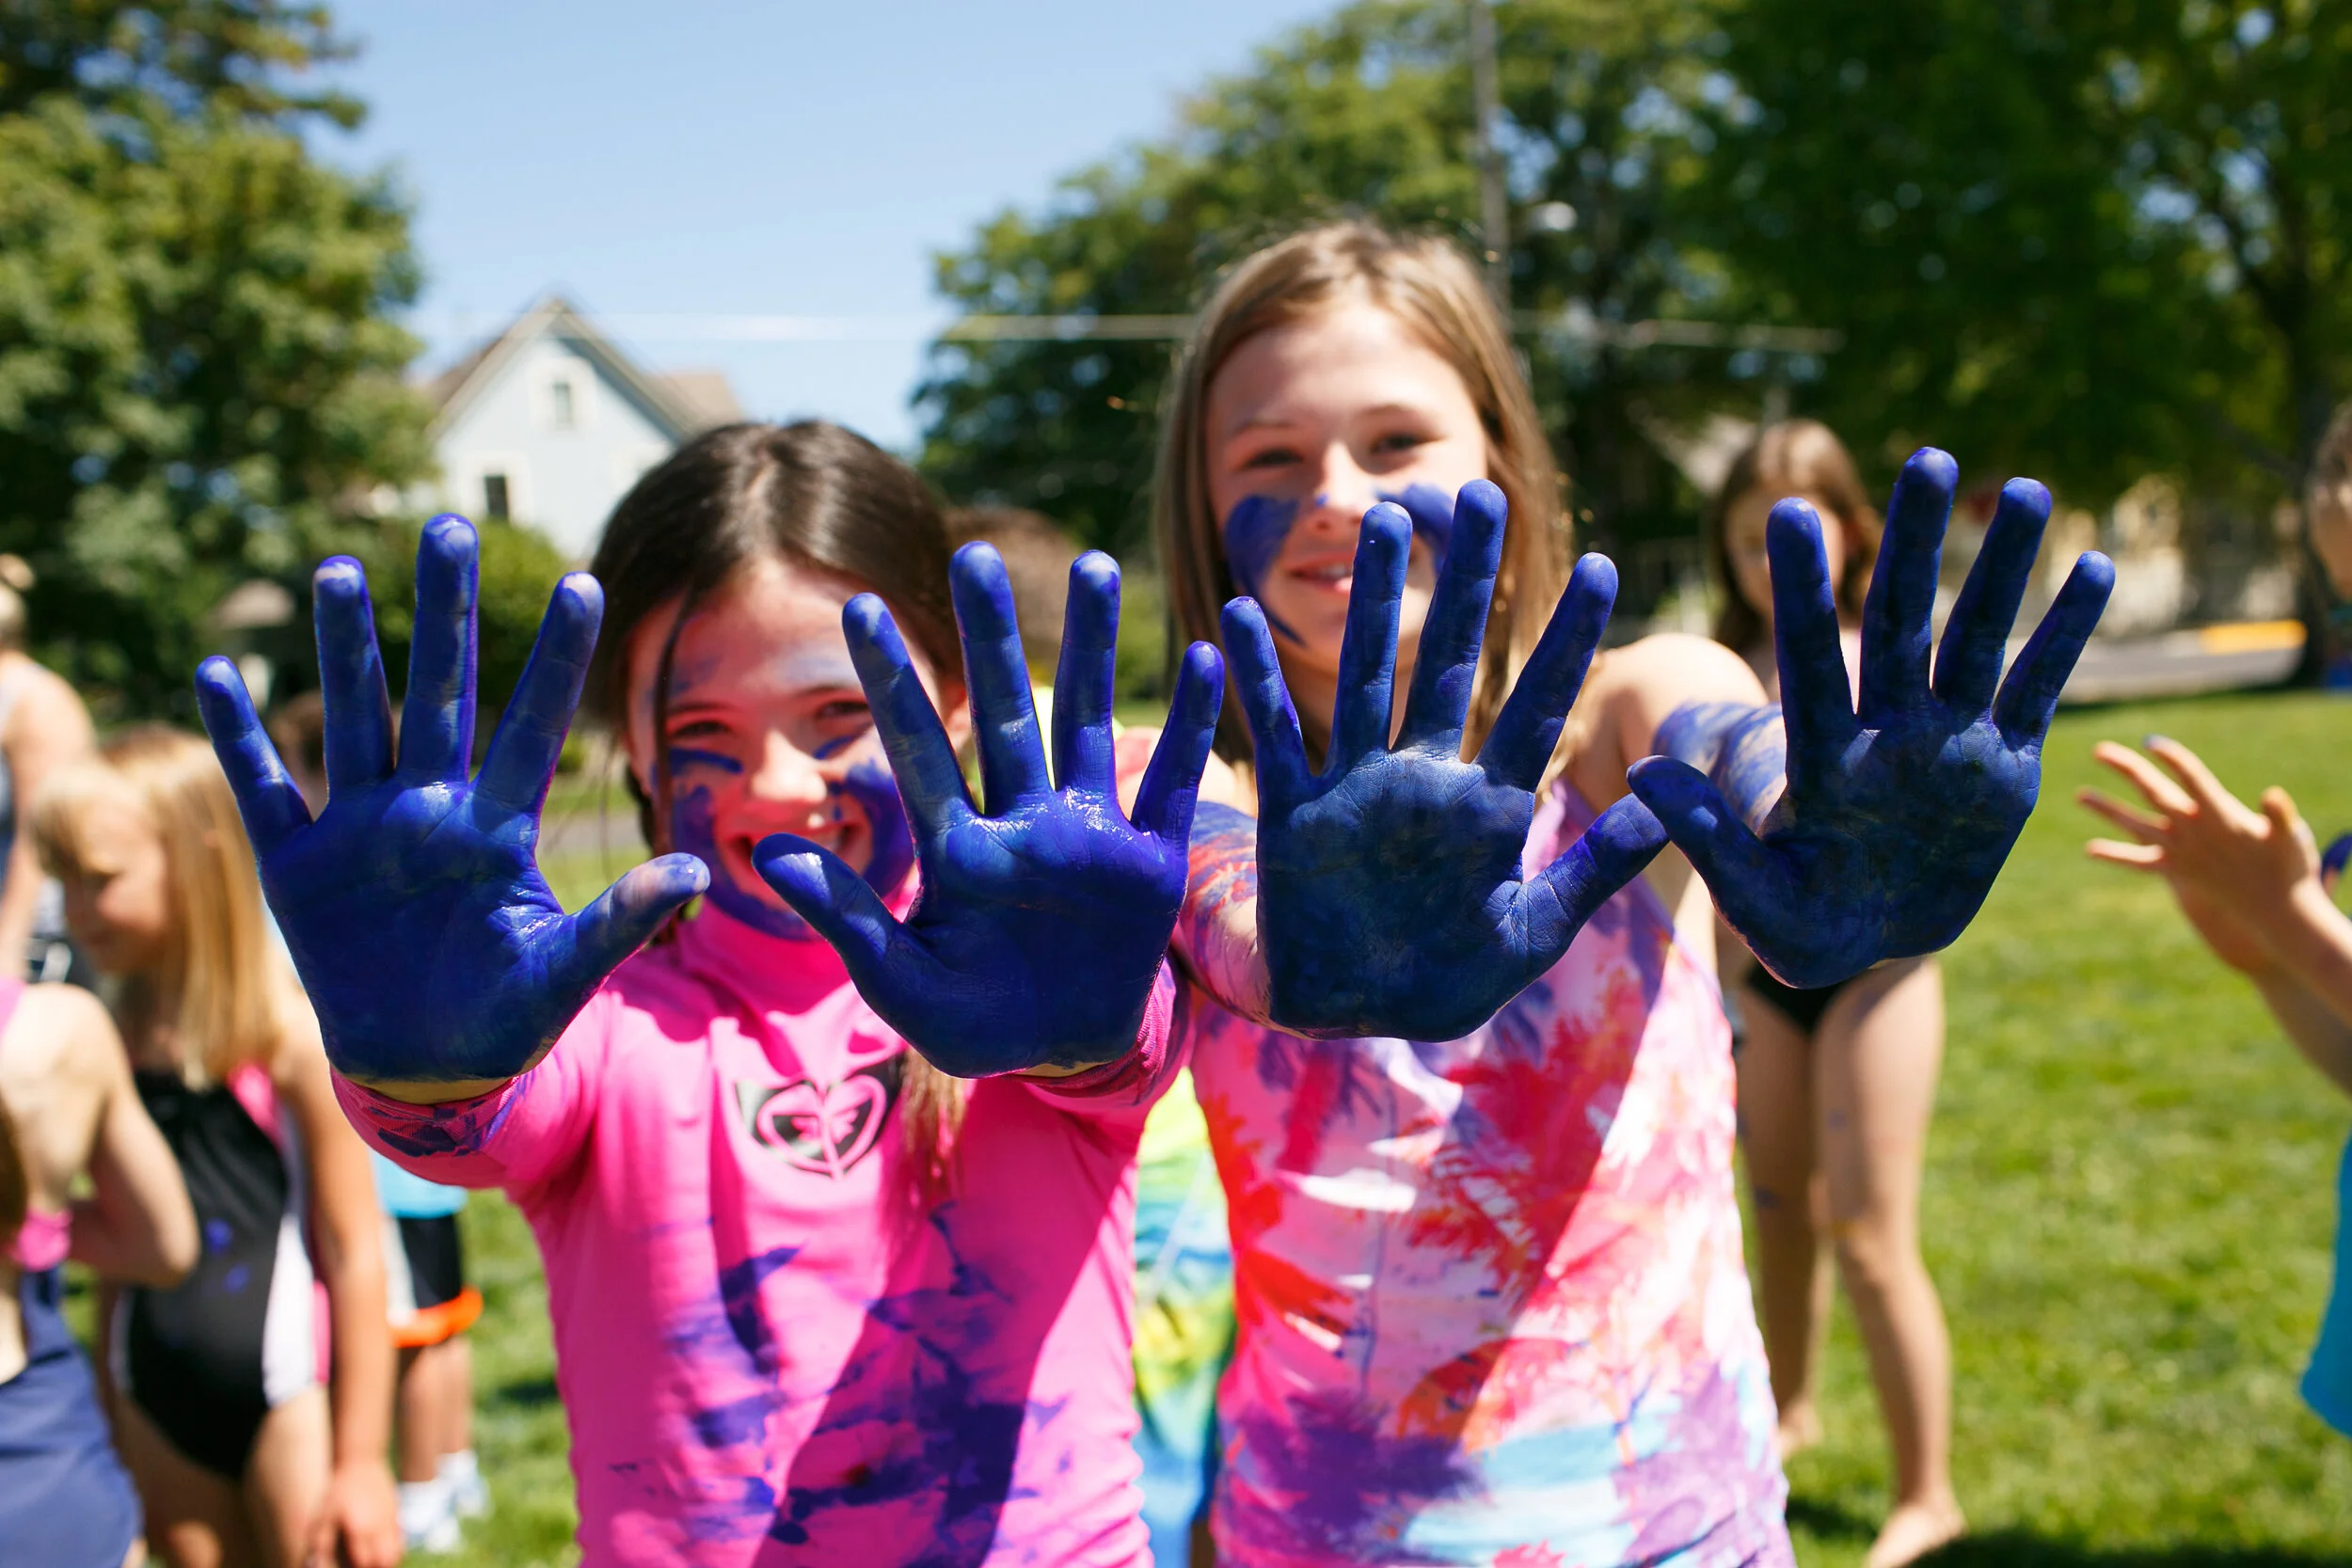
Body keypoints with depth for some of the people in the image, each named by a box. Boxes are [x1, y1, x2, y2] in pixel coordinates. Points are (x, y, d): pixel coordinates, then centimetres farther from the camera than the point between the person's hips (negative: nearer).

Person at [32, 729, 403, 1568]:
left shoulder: (292, 1034, -13)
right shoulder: (111, 1039, 3)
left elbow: (355, 1253, -11)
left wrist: (361, 1458, -9)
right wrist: (116, 1439, 15)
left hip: (284, 1395, -6)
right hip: (159, 1403, 6)